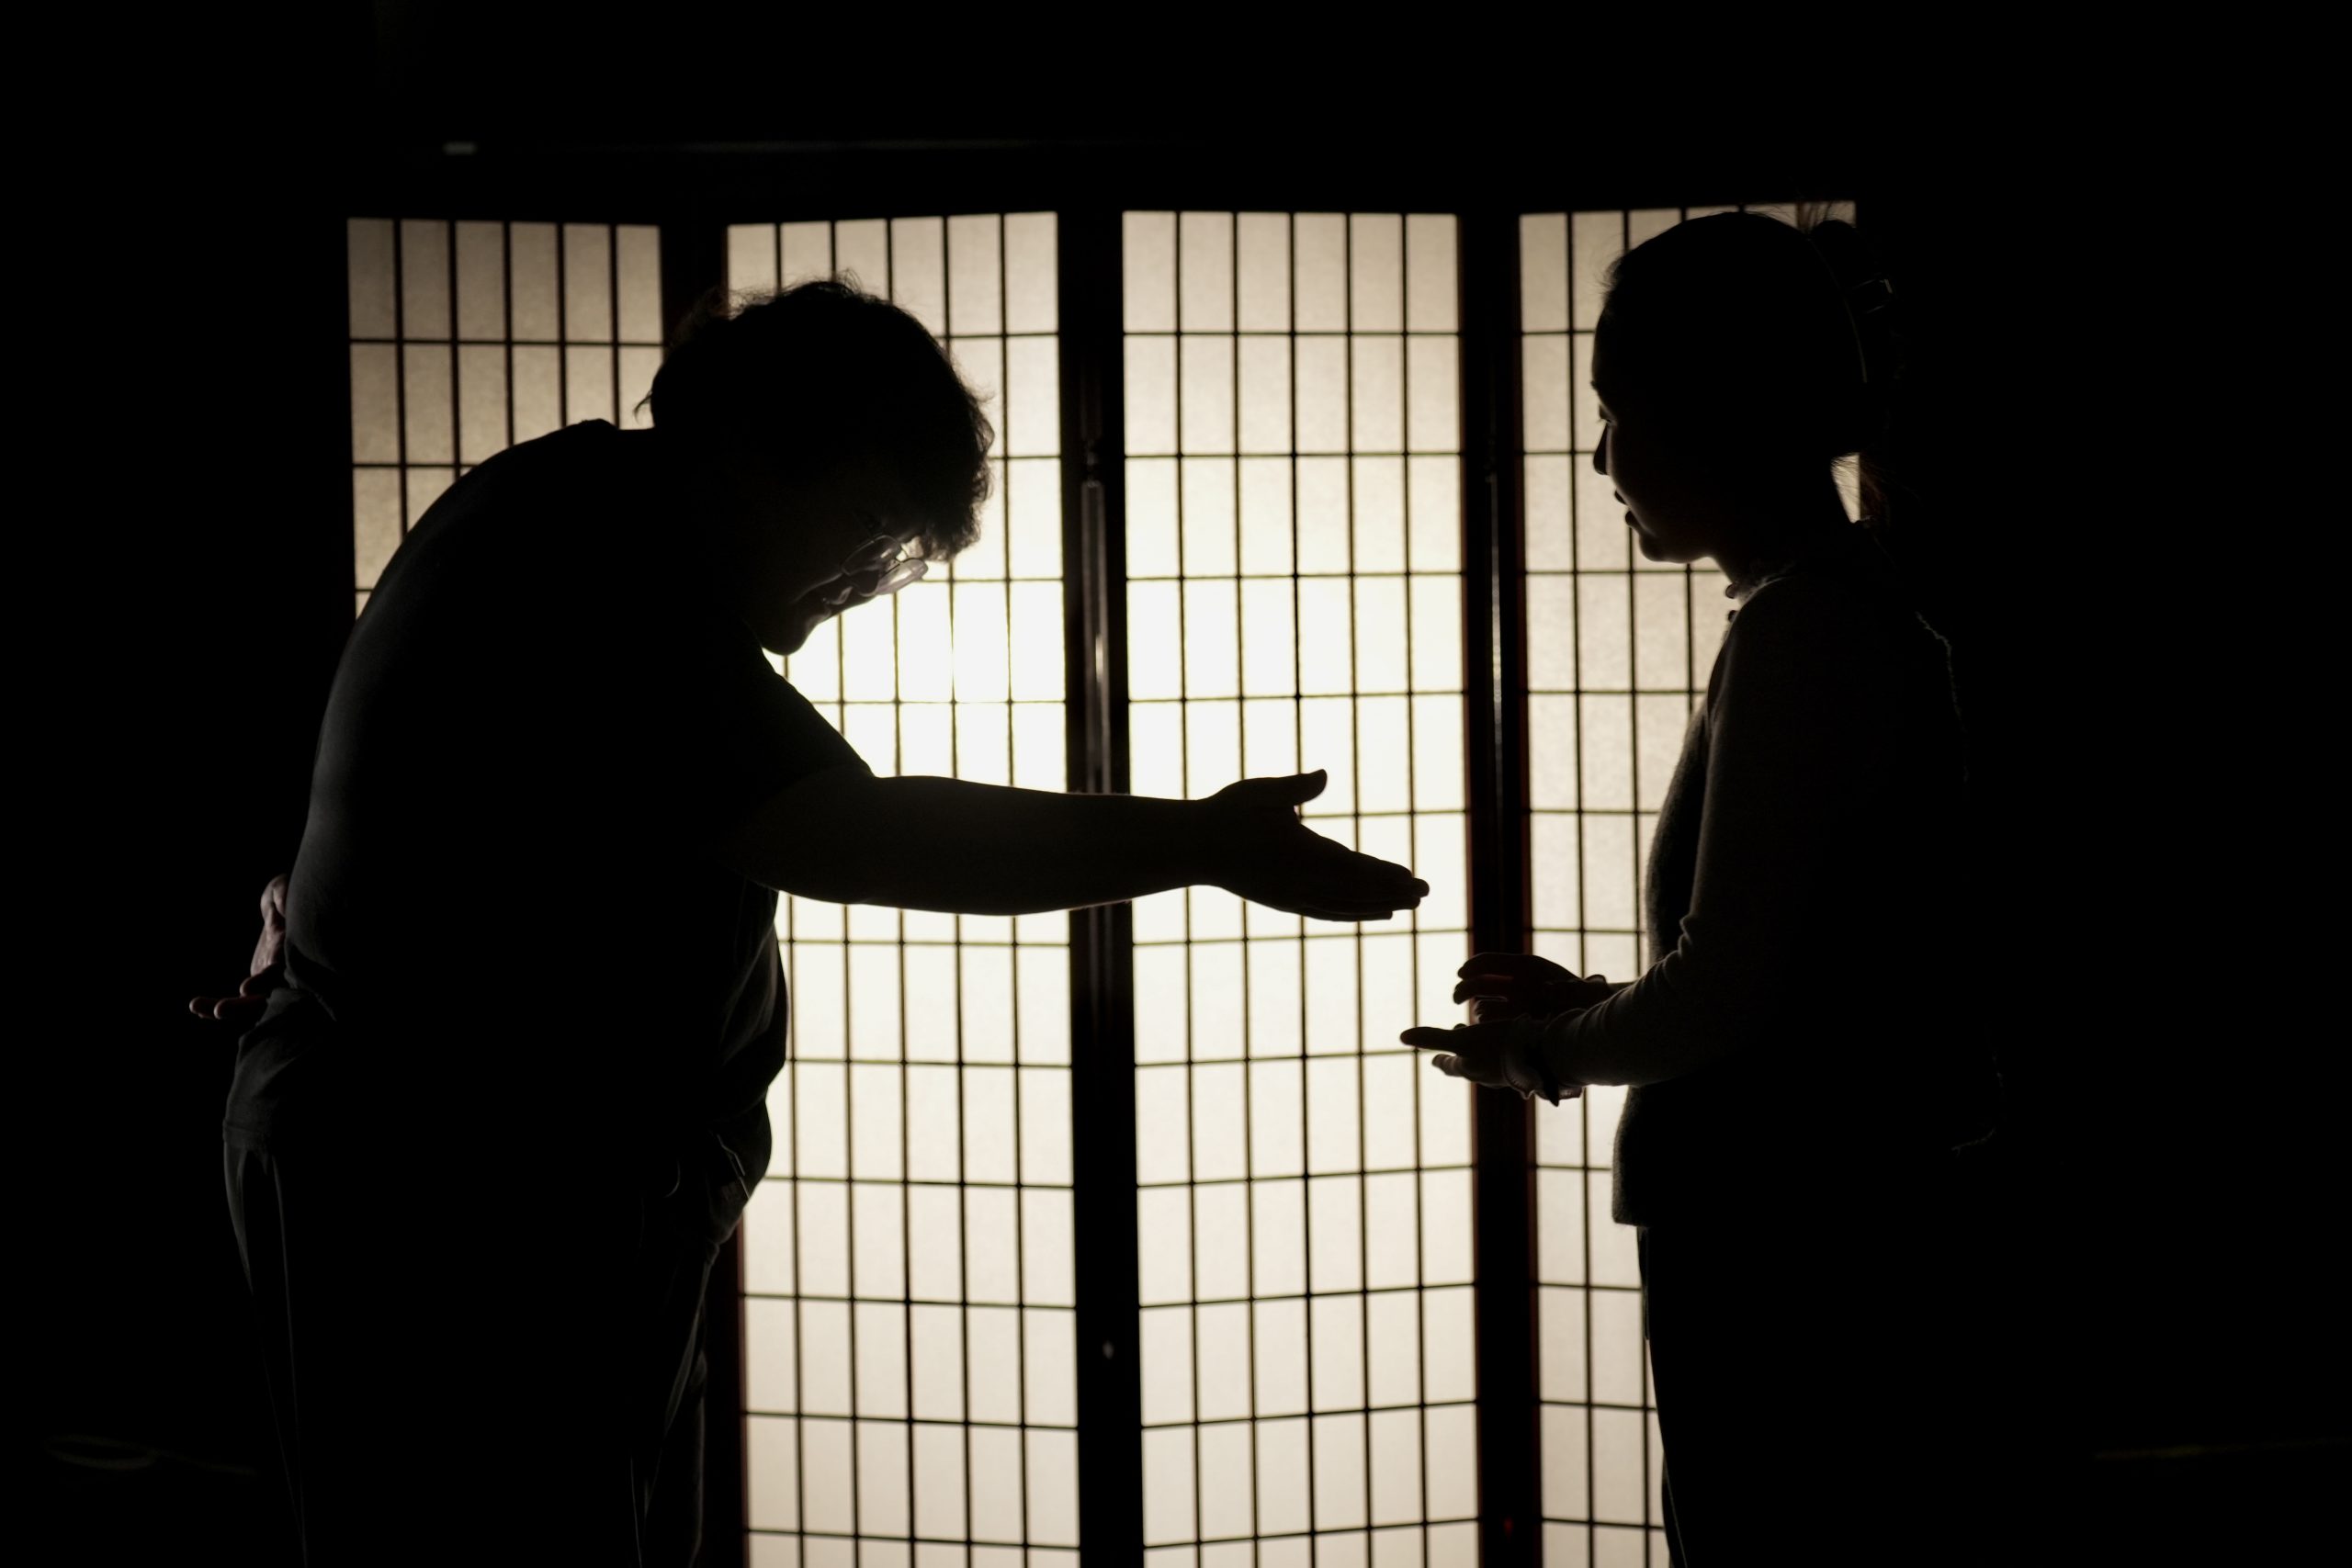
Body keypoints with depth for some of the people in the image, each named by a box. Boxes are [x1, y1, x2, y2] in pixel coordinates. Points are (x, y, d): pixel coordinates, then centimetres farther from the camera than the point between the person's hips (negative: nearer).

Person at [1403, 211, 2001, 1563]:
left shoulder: (1806, 629, -15)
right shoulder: (1859, 615, 15)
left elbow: (1725, 992, -18)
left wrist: (1553, 1049, 0)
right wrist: (1590, 1013, 16)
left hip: (1799, 1286, -10)